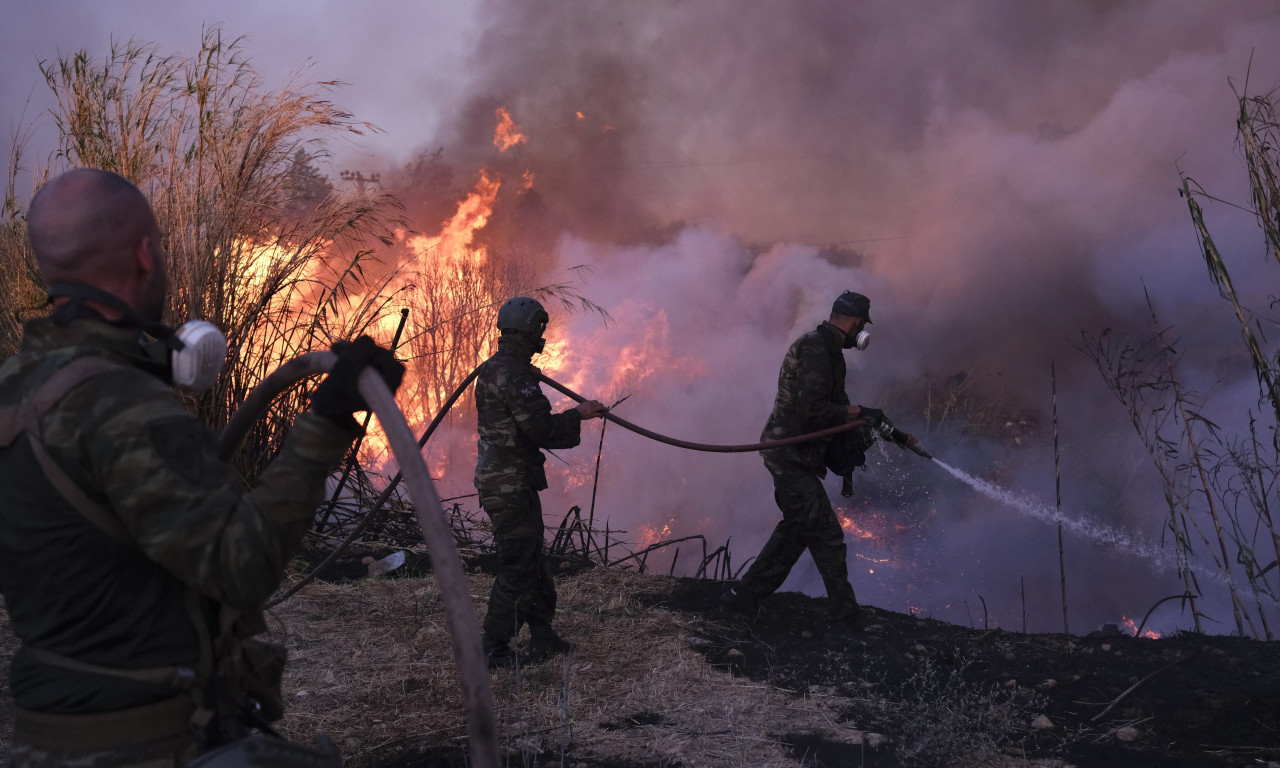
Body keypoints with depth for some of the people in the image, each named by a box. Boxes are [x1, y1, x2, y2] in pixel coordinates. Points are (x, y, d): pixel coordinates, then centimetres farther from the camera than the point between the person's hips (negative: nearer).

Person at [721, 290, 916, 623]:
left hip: (794, 457, 11)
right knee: (826, 533, -2)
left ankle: (744, 595, 21)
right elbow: (812, 410, -27)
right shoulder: (816, 349, -17)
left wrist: (893, 434, 24)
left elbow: (836, 409, 24)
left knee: (797, 527, 16)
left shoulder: (825, 349, 17)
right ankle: (844, 611, 9)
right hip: (791, 455, -11)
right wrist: (860, 412, -13)